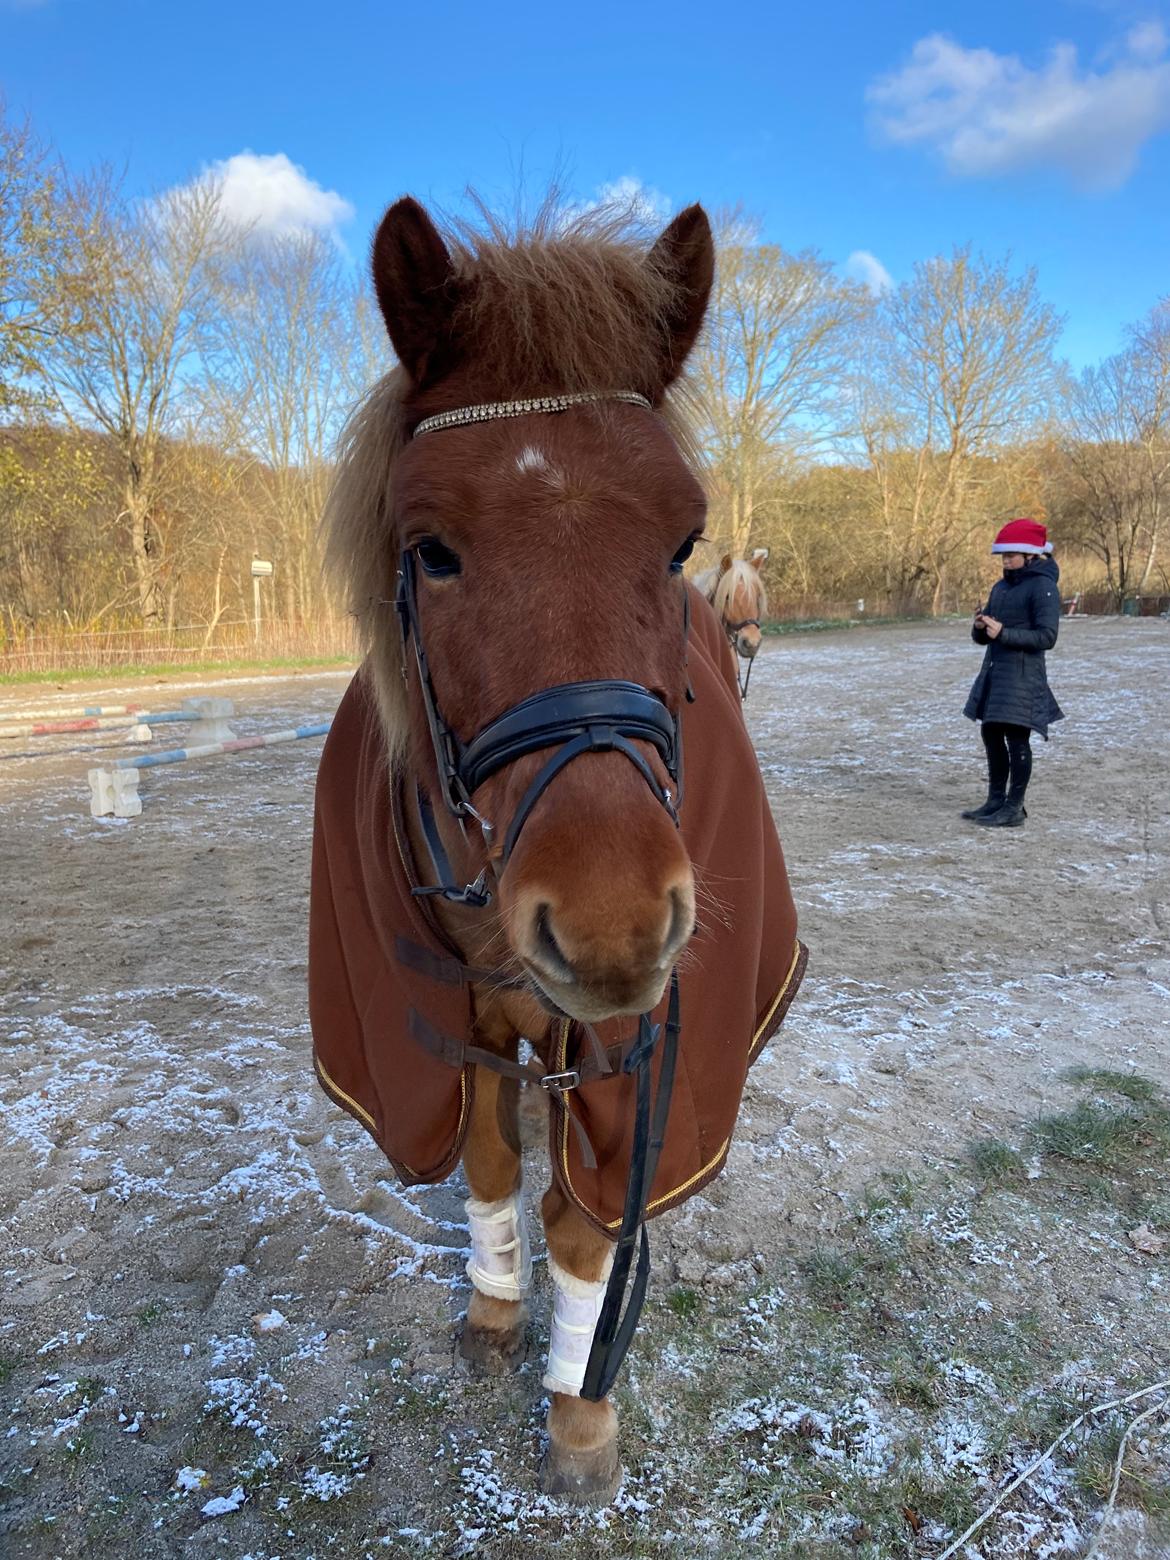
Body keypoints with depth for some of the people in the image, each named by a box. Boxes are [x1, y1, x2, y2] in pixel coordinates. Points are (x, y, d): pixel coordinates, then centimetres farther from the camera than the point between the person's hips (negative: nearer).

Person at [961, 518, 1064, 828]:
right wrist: (979, 628, -5)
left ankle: (1014, 808, 1)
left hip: (1022, 675, -8)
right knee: (992, 735, 11)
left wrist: (1003, 633, -23)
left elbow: (1047, 637, -17)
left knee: (1016, 738, -5)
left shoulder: (1043, 587, -10)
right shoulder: (1001, 586, 15)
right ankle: (996, 801, 21)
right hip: (994, 671, 8)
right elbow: (984, 637, 18)